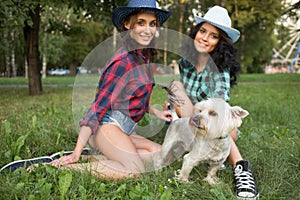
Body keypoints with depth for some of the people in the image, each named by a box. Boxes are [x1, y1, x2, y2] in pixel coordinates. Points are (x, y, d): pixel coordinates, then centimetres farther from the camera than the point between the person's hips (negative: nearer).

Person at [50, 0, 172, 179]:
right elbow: (99, 105, -18)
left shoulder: (144, 56, 11)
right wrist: (77, 152, -20)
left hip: (125, 129, 10)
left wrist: (155, 112, 14)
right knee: (135, 170, -27)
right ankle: (63, 166, -21)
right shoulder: (124, 61, -15)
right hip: (106, 124, -10)